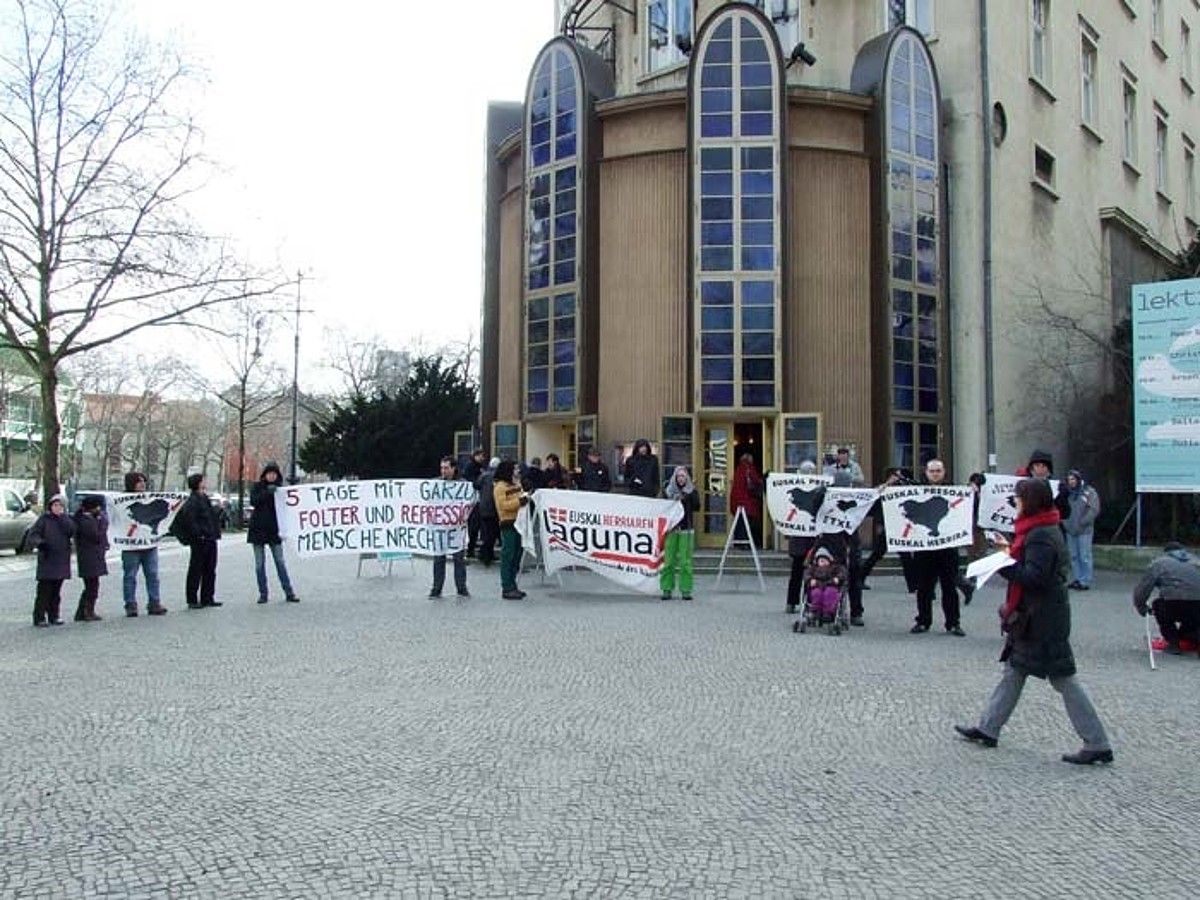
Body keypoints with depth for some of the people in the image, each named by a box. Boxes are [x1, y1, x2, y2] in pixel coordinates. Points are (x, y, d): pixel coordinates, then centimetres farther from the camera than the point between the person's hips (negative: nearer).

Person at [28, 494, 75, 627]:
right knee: (44, 590, -7)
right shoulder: (44, 519, 0)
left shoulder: (66, 519, 10)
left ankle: (53, 616, 17)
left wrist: (61, 517, -12)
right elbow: (32, 534, -5)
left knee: (56, 591, 10)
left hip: (61, 560, 4)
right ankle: (39, 617, -3)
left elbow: (71, 531, -9)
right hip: (46, 560, -4)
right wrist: (39, 542, -24)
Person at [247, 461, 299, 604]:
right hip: (258, 528, -1)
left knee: (280, 561, 0)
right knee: (259, 563, 3)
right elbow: (253, 501, -15)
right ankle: (263, 593, 9)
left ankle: (289, 593, 1)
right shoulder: (257, 486, 2)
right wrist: (267, 492, -26)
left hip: (274, 529, 1)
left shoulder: (279, 488, 7)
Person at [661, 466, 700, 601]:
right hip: (671, 529, 0)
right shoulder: (667, 490, 6)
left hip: (686, 529, 0)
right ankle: (667, 589, 5)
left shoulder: (691, 491, 7)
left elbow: (697, 506, -5)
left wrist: (688, 496, -17)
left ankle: (686, 590, 2)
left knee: (686, 561, -3)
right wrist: (674, 501, -10)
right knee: (668, 560, -2)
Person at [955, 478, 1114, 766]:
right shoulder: (1041, 530, 13)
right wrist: (1011, 551, 13)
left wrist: (1003, 564, -21)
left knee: (1063, 679, -4)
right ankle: (988, 728, 23)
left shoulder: (1041, 536, -19)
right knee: (1014, 671, 15)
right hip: (1034, 617, 11)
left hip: (1044, 619, -11)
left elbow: (1035, 576, -27)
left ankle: (1097, 744, 4)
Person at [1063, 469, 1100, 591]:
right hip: (1070, 530, 6)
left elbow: (1094, 510, -11)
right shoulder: (1068, 493, 12)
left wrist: (1082, 522, -14)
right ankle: (1076, 579, 17)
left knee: (1084, 556, -4)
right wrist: (1065, 522, 3)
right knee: (1074, 556, 10)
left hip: (1084, 530, -6)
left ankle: (1085, 581, 0)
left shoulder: (1089, 492, -5)